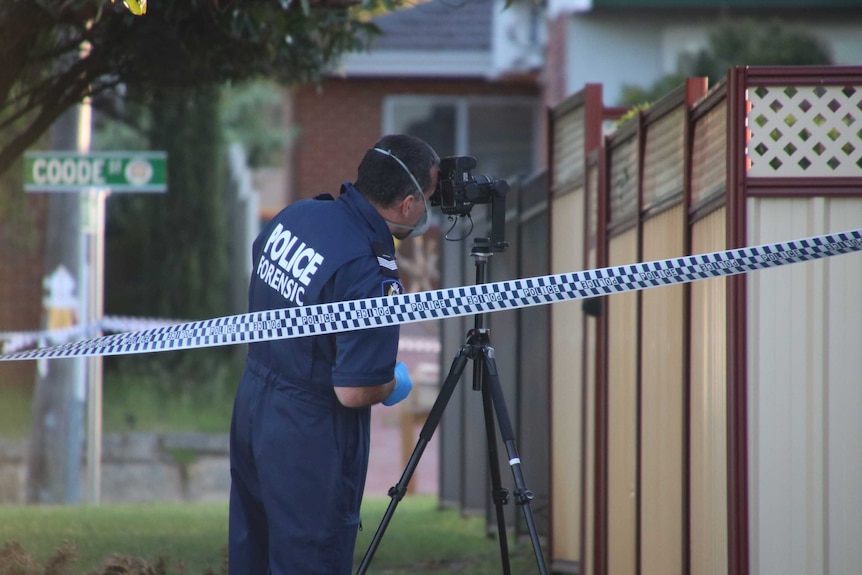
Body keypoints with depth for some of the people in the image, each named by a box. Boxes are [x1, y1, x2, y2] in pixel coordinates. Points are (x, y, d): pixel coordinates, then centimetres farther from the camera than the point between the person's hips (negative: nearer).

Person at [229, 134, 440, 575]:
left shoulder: (296, 215, -2)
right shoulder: (370, 278, -27)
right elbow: (354, 393, -24)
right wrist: (395, 384, -3)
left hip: (251, 407, 8)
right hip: (311, 445, -8)